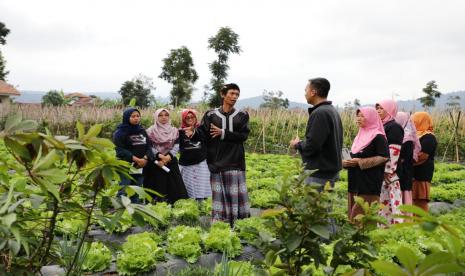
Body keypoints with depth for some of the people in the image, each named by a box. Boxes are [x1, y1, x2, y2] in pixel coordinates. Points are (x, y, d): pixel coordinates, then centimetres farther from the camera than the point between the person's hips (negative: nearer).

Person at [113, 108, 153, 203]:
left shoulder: (142, 131, 14)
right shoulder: (120, 132, -3)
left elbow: (148, 147, 10)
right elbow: (121, 150, -12)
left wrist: (145, 158, -11)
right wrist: (136, 159, -19)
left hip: (141, 167, 6)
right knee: (123, 192, -8)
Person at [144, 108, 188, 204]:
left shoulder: (174, 131, 12)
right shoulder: (150, 131, 3)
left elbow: (177, 146, 2)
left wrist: (169, 156, -14)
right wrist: (159, 155, -19)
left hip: (171, 163, 3)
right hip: (155, 163, -3)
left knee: (174, 188, -2)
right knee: (158, 188, -5)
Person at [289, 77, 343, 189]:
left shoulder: (320, 113, -19)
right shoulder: (332, 111, 12)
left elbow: (311, 146, -23)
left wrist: (297, 144, -4)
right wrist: (302, 143, 13)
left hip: (320, 174, -10)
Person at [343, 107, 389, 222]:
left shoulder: (378, 137, -7)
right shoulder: (360, 136, 18)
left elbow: (384, 157, -16)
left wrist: (360, 162, -16)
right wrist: (346, 162, 5)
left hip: (370, 183, -8)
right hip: (356, 182, 8)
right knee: (354, 215, 7)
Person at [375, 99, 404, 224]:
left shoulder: (394, 127, -11)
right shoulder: (382, 126, 16)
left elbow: (393, 152, -17)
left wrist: (388, 171, -19)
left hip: (390, 173, -9)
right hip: (382, 172, 9)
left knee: (394, 203, -7)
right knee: (383, 202, 14)